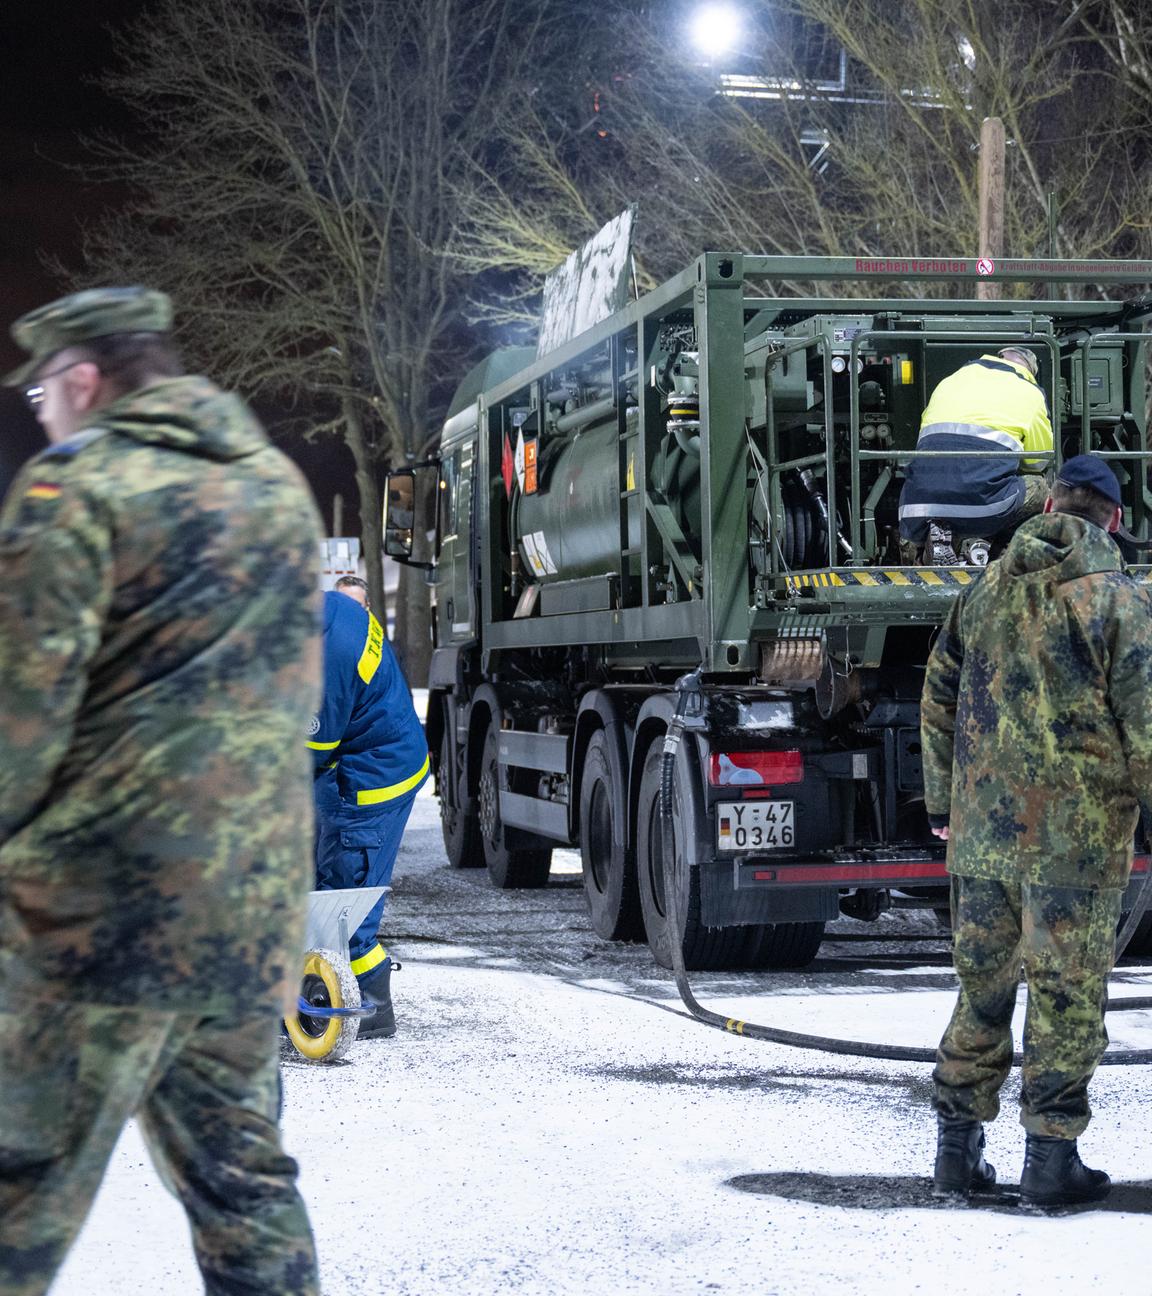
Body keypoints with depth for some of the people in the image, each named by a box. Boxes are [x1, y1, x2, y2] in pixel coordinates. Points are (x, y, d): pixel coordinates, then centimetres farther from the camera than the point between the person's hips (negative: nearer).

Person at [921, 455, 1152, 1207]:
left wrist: (942, 804, 24)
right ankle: (1052, 1159, 4)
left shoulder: (984, 594, 10)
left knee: (983, 985, 14)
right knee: (1067, 996, 2)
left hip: (982, 830, 5)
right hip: (1076, 836, -5)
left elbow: (938, 704, 15)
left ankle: (958, 1148, 18)